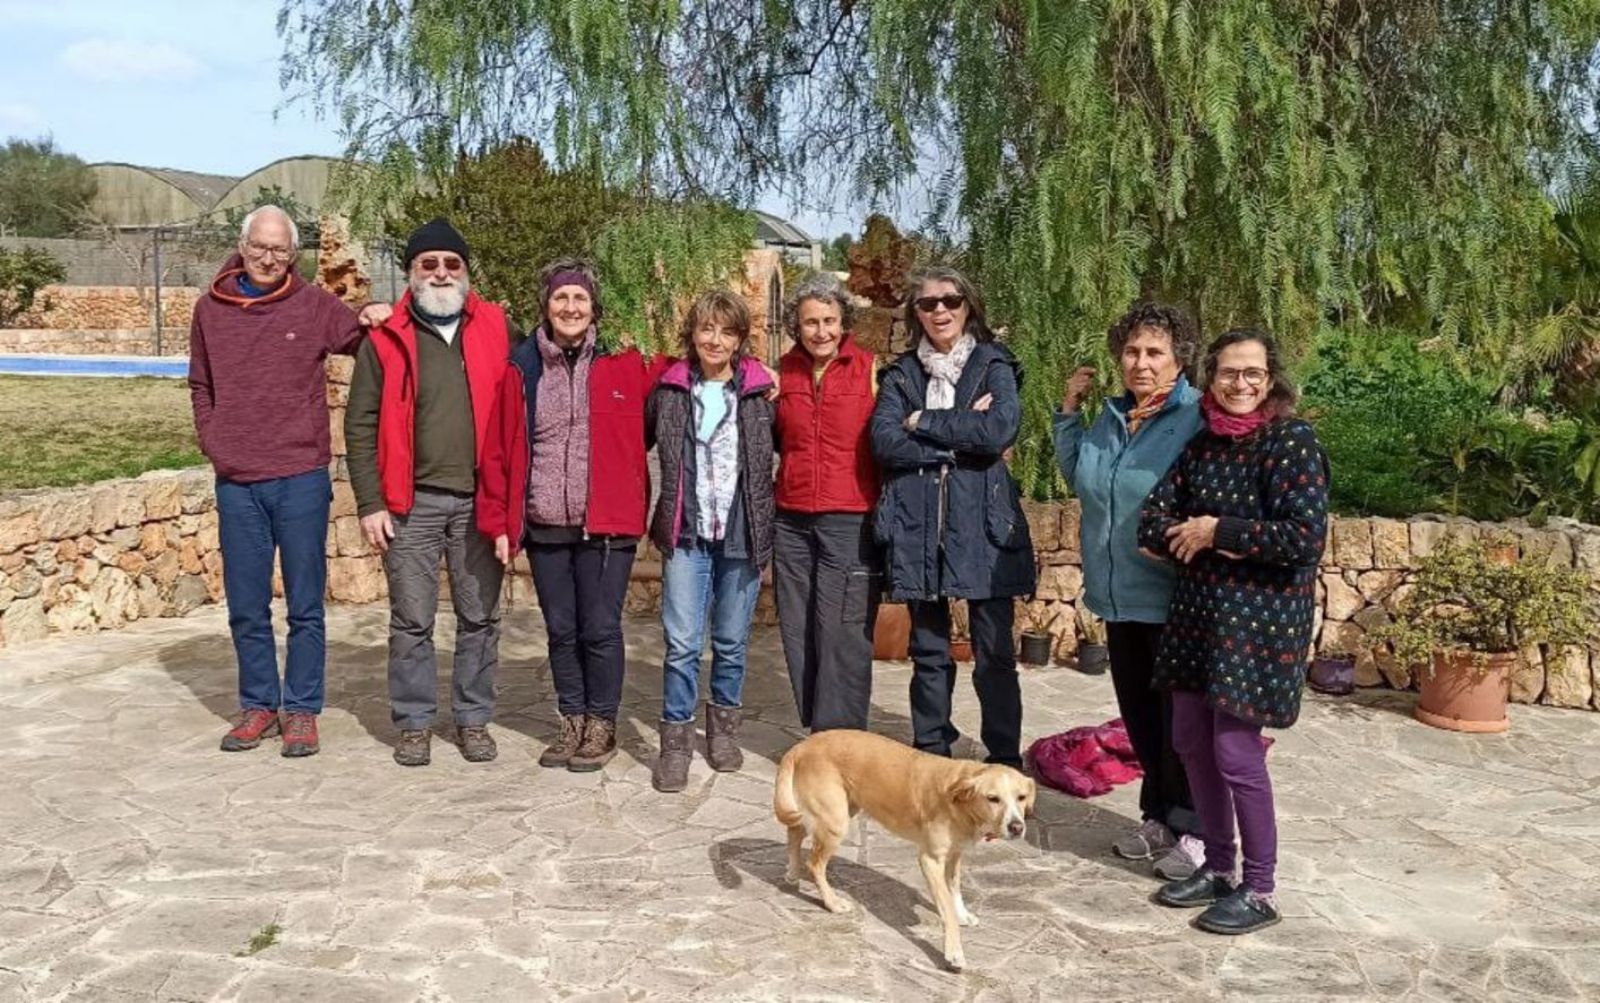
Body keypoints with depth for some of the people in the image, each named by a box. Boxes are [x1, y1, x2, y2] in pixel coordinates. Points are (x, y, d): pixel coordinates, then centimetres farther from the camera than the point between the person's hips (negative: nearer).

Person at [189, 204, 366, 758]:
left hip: (301, 478, -2)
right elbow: (201, 387, 17)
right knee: (246, 607, 10)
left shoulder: (315, 306, -1)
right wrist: (213, 442, 6)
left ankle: (301, 710, 15)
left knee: (305, 604, 5)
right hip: (236, 483, 2)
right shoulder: (211, 310, 7)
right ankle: (257, 705, 24)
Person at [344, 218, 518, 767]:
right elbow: (361, 425, 3)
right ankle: (414, 722, 18)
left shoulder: (496, 330, 5)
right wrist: (370, 502, -4)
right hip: (410, 503, -1)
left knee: (480, 617, 8)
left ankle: (474, 719, 20)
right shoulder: (386, 339, 3)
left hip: (480, 500, 1)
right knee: (411, 619, 6)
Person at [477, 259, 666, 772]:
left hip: (606, 524, -2)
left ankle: (602, 726, 19)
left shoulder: (625, 364, -1)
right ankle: (572, 721, 26)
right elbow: (497, 449, 3)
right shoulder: (522, 368, 3)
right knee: (561, 630, 12)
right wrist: (499, 522, 1)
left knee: (600, 629, 2)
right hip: (545, 525, 3)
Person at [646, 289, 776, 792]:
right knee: (682, 643, -4)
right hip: (686, 534, 0)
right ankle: (676, 740, 7)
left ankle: (723, 726, 31)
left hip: (743, 534, 0)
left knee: (731, 642, 12)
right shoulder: (668, 388, 2)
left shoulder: (761, 390, 0)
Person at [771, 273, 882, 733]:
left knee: (842, 635, -5)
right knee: (798, 634, 7)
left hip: (850, 522, -4)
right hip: (792, 521, 4)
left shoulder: (871, 369, -2)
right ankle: (815, 733, 19)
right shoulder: (784, 371, 10)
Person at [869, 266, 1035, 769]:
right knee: (928, 650, 10)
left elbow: (1001, 429, -14)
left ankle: (1006, 759, 12)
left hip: (983, 524, -2)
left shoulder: (993, 366, 5)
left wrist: (924, 423, -7)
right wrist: (961, 439, -10)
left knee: (995, 651, 0)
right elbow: (884, 441, -6)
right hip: (917, 526, 2)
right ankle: (930, 754, 22)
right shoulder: (901, 374, 11)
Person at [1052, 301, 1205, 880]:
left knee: (1177, 716, 2)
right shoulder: (1112, 416, 9)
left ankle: (1194, 831, 16)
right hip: (1120, 597, 7)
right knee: (1138, 713, 16)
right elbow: (1077, 478, 22)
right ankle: (1158, 816, 31)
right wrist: (1069, 412, 14)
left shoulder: (1198, 419, -14)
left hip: (1172, 599, -7)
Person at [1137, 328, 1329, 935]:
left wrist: (1215, 529, -14)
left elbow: (1305, 534, -21)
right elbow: (1154, 524, 4)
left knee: (1236, 752, -4)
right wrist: (1200, 541, -16)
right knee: (1191, 742, 12)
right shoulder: (1201, 445, 9)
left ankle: (1259, 892, 12)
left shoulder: (1292, 441, -11)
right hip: (1196, 612, 7)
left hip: (1260, 618, -7)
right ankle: (1218, 868, 29)